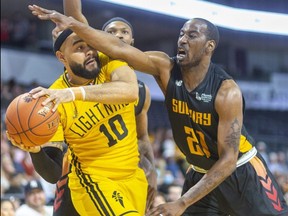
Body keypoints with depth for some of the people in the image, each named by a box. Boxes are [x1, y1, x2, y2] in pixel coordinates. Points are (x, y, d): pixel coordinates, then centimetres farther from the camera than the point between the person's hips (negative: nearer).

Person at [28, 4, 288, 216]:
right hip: (201, 173, 5)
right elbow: (118, 49, -24)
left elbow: (228, 159, -27)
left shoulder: (227, 92, -26)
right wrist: (73, 24, -39)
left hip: (242, 173, -4)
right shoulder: (166, 69, -13)